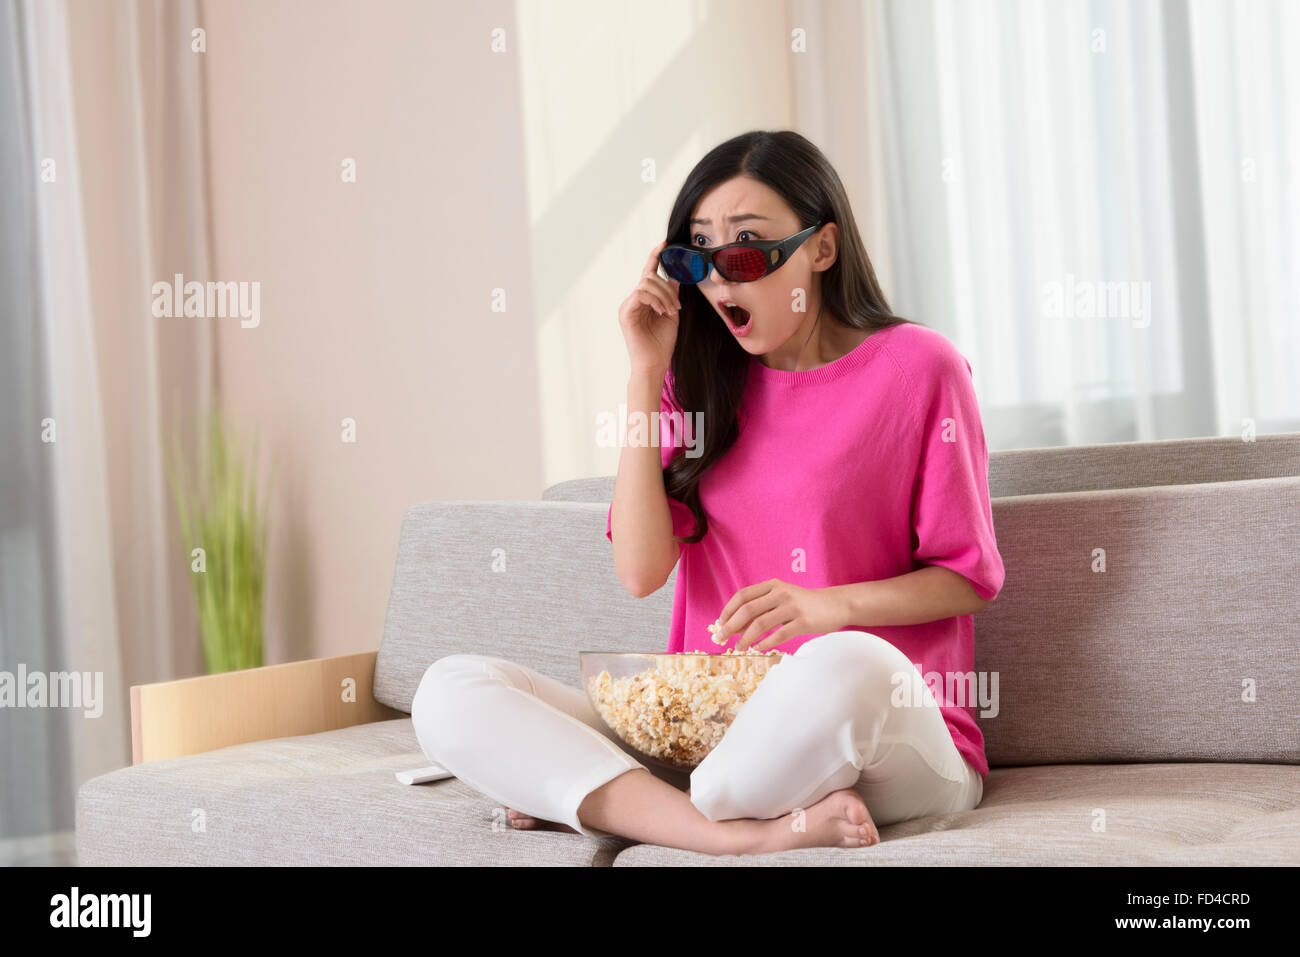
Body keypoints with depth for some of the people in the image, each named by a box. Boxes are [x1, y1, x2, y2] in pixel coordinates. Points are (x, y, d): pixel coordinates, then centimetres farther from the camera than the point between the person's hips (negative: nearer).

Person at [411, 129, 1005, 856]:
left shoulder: (916, 367, 0)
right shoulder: (700, 380, 11)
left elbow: (970, 577, 1)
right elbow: (641, 569, -1)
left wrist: (830, 605, -17)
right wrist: (648, 371, -2)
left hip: (893, 741, -4)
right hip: (708, 727, 4)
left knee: (845, 665, -41)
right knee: (451, 691, -14)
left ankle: (583, 799, -15)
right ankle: (744, 832, -29)